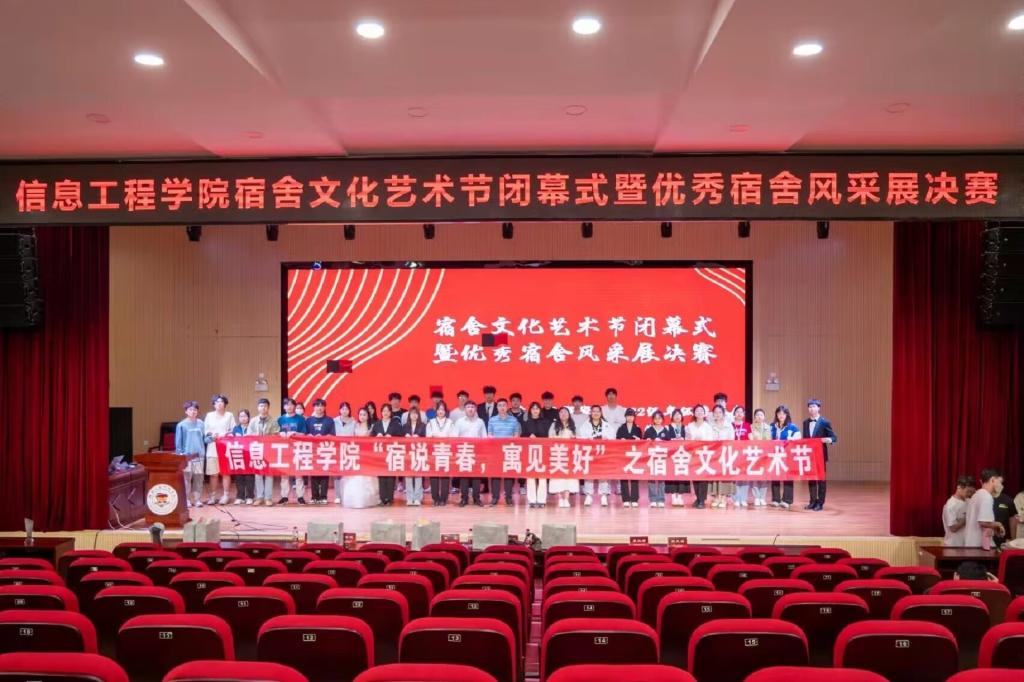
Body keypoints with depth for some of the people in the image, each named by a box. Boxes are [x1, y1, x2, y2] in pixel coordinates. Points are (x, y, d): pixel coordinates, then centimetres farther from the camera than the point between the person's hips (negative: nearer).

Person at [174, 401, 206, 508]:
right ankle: (187, 500, 7)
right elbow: (178, 442, -2)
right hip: (187, 455, -3)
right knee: (186, 478, -1)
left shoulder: (200, 424, 8)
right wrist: (179, 454, -8)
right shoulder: (181, 425, -2)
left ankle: (198, 499, 11)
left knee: (198, 478, 5)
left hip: (199, 455, 3)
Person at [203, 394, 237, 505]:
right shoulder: (209, 415, 13)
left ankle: (225, 495, 5)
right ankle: (212, 496, 8)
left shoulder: (229, 415, 7)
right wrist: (211, 434, -10)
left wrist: (226, 434, -15)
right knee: (213, 474, 1)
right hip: (212, 448, 2)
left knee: (226, 472, -2)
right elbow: (205, 430, 9)